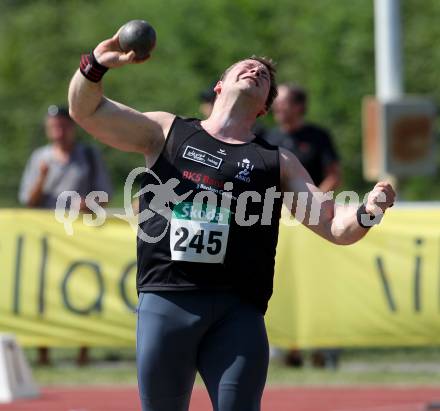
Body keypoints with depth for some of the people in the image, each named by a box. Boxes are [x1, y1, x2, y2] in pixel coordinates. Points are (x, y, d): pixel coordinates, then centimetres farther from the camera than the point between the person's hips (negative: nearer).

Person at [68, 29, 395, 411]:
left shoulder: (277, 162, 19)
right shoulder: (166, 132, 17)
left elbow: (335, 227, 13)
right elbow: (86, 110, 11)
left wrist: (367, 211, -10)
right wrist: (95, 65, -10)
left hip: (237, 312, 0)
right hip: (165, 301, 0)